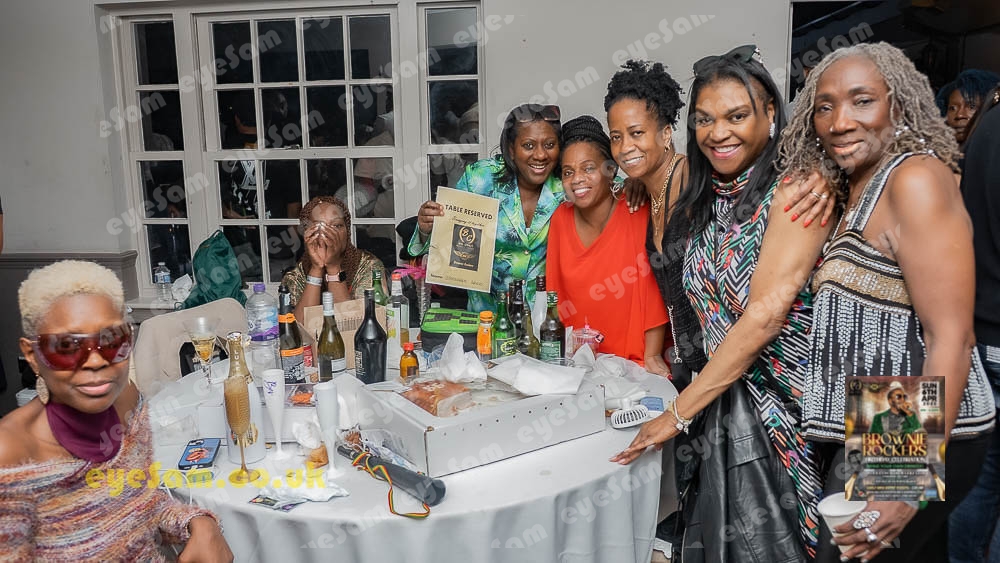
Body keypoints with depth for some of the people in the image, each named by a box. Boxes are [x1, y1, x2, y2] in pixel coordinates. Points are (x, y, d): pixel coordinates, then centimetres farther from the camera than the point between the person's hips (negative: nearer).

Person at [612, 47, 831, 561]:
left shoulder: (793, 190, -15)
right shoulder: (704, 201, 8)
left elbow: (765, 316, -22)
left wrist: (677, 414, -17)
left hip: (787, 408, -6)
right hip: (722, 401, 6)